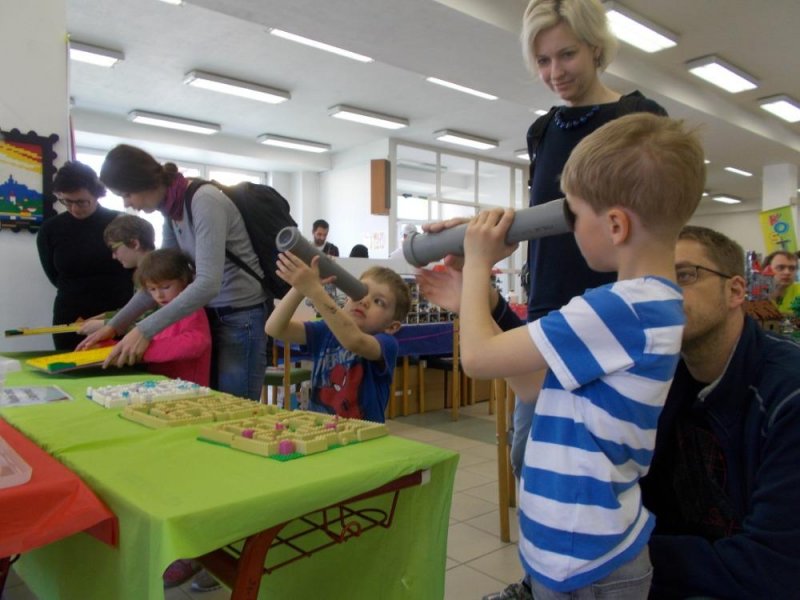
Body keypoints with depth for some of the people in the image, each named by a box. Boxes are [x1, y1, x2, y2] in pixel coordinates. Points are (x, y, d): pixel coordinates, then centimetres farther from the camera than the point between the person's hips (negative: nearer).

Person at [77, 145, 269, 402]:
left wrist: (145, 330, -30)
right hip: (212, 314, 8)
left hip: (241, 316, -8)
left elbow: (208, 283, -29)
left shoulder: (204, 201, -20)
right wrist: (115, 325, 8)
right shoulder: (171, 210, 7)